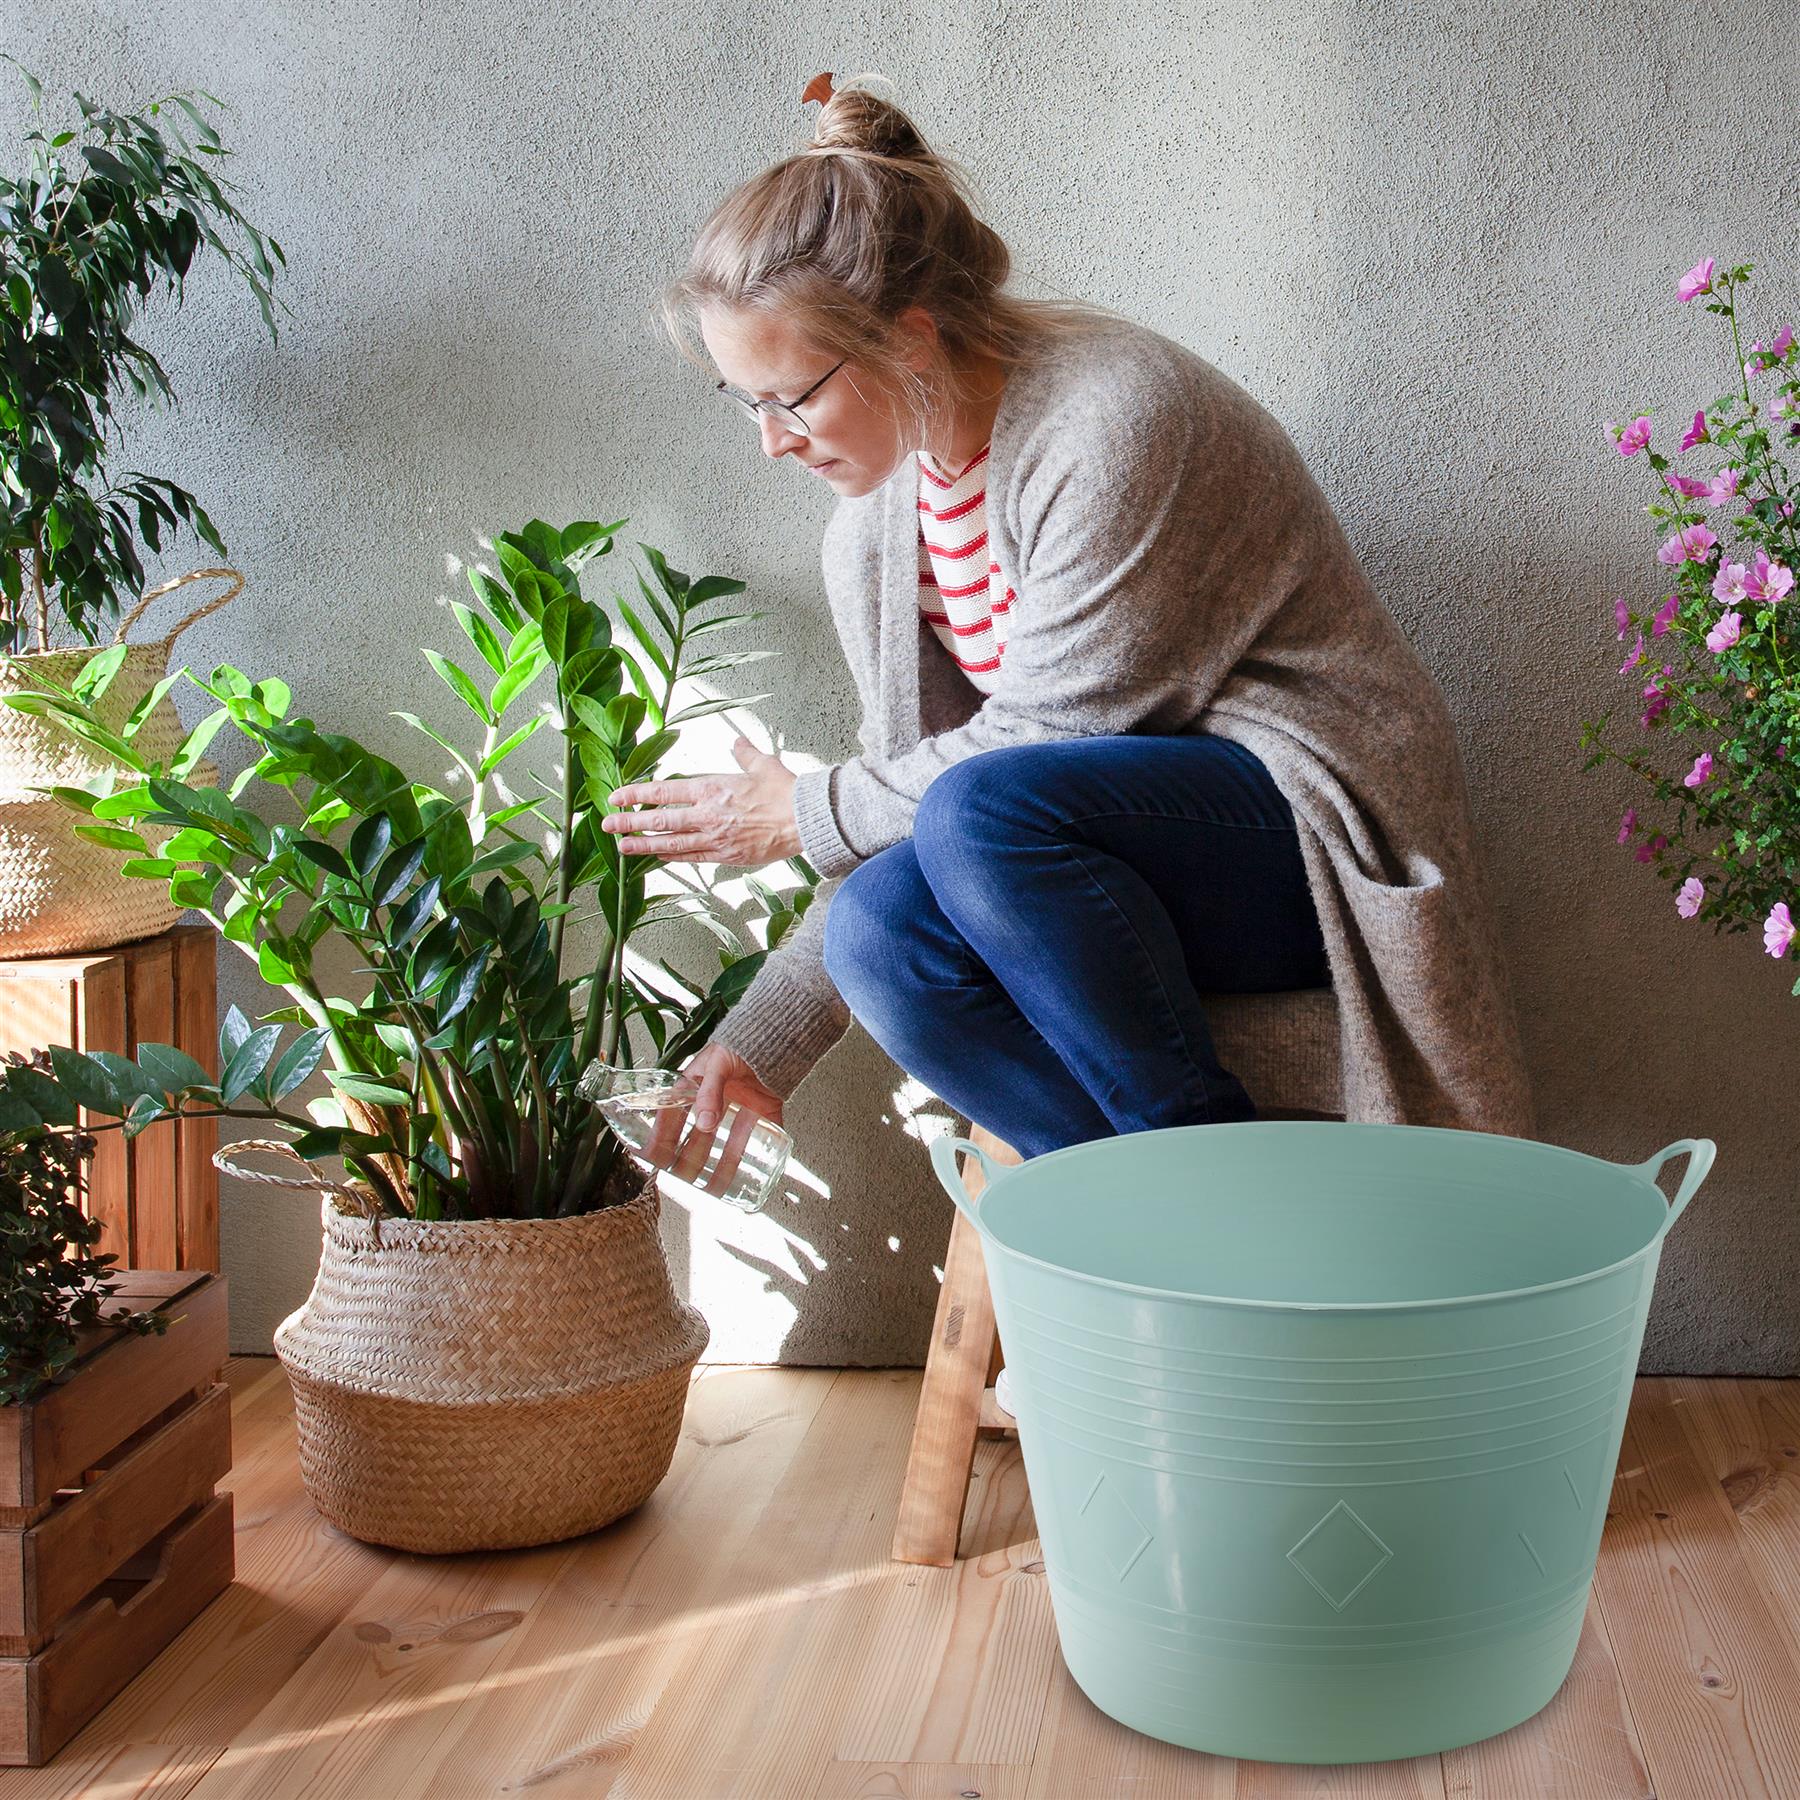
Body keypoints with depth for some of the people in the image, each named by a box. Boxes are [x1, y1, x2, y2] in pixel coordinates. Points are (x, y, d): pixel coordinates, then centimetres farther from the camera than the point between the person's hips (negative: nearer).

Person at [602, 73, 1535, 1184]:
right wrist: (763, 1046, 2)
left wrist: (806, 817, -7)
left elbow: (1042, 741, -18)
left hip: (1317, 824, -7)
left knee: (983, 810, -34)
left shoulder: (1114, 416, -20)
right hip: (1132, 849, 7)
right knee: (875, 930, -24)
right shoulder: (874, 531, 6)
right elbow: (909, 811, 9)